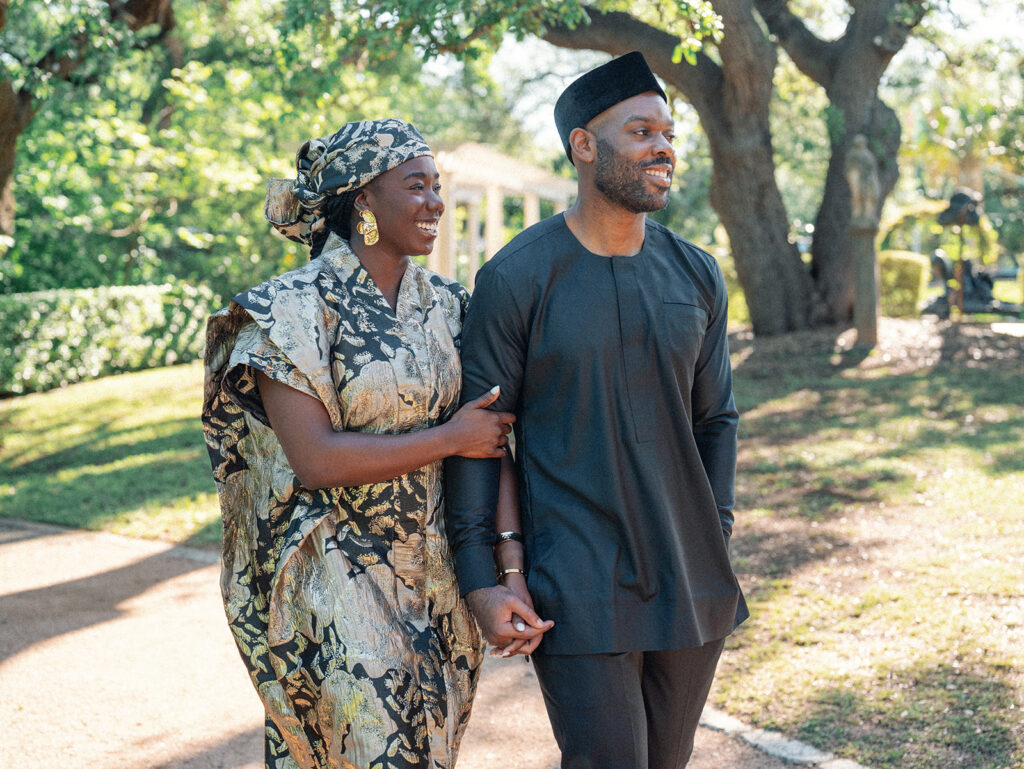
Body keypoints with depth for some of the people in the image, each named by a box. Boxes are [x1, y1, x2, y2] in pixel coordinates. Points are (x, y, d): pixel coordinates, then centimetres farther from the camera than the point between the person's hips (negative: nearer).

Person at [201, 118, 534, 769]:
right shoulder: (294, 309, -12)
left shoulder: (445, 304, 6)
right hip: (333, 577, -6)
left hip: (432, 571, 6)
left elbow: (491, 431, 4)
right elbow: (315, 459, -19)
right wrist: (449, 438, -15)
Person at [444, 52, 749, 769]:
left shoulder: (697, 275, 5)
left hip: (689, 584, 5)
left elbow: (715, 419, 13)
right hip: (577, 590, -5)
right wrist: (480, 580, -10)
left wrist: (715, 544, 10)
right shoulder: (516, 278, -9)